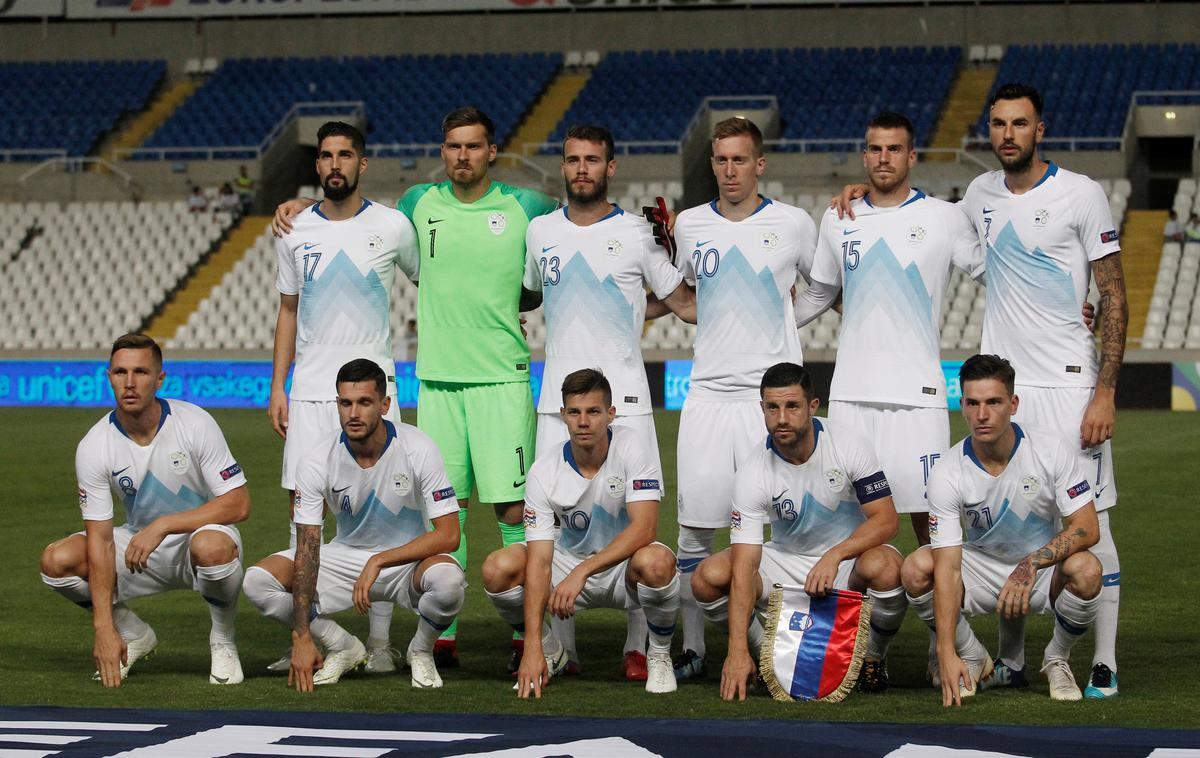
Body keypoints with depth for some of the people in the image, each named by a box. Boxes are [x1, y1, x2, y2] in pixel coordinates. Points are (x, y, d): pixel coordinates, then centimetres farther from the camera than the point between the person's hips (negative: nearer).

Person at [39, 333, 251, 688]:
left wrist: (162, 525, -28)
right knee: (57, 561, -20)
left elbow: (238, 504, -19)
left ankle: (223, 641, -9)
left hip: (203, 532, -3)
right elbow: (100, 538, -17)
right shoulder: (94, 446, -15)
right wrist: (104, 628, -24)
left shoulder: (195, 424, -19)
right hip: (139, 547, 3)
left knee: (212, 547, -39)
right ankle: (134, 636, 6)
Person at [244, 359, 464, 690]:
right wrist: (302, 637, -27)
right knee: (258, 580, -19)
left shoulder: (418, 449, -21)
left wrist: (379, 562, -29)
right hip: (345, 558, 2)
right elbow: (307, 549, -19)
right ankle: (344, 648, 3)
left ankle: (421, 650, -3)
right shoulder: (318, 461, -17)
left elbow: (448, 535, -21)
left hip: (409, 559, -2)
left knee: (448, 579, -38)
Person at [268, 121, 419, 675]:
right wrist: (278, 386, 8)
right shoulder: (296, 231, 8)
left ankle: (380, 640, 1)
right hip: (310, 390, 2)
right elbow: (288, 311, 13)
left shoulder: (392, 227, 0)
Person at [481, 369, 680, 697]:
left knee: (656, 562, -38)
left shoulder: (631, 447, -20)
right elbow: (538, 561, -21)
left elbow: (644, 528, -29)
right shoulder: (544, 471, -16)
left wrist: (582, 572, -38)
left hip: (626, 566, -2)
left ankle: (660, 656, -7)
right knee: (498, 568, -23)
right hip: (571, 561, 2)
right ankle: (551, 653, 6)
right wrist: (532, 646, -30)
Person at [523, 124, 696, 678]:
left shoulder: (637, 233, 2)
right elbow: (522, 296, 29)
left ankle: (637, 648, 2)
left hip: (625, 401, -3)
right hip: (557, 401, 3)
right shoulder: (540, 232, 11)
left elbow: (685, 304, 7)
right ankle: (560, 646, 10)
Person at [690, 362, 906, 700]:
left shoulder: (847, 443, -17)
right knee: (708, 577, -23)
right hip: (787, 561, 1)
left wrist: (835, 555, -35)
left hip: (850, 555, -1)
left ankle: (873, 659, -5)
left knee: (884, 567, -37)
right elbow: (744, 566, -24)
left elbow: (885, 519, -16)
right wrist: (737, 651, -33)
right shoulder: (752, 472, -18)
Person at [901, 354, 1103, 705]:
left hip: (1044, 568, -1)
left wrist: (1031, 563, -35)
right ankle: (972, 657, 1)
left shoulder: (1050, 449, -18)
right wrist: (947, 653, -34)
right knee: (917, 568, -27)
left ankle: (1057, 660, -3)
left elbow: (1087, 528, -18)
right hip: (981, 568, 1)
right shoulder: (948, 474, -19)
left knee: (1085, 570, -34)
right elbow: (948, 567, -24)